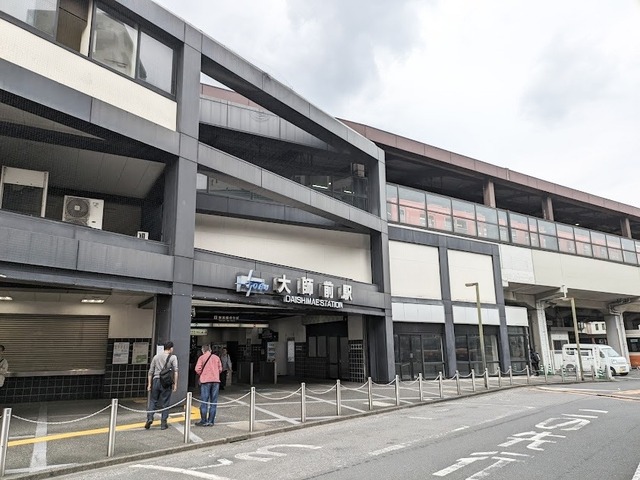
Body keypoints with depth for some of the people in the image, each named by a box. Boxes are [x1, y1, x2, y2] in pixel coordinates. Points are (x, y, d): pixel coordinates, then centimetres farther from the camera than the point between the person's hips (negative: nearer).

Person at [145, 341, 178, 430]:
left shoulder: (156, 356, 11)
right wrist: (175, 384, -5)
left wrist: (149, 384, 15)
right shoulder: (173, 357, 0)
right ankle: (163, 424, 9)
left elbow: (151, 371, 11)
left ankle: (150, 417, -5)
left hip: (156, 380, 2)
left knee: (153, 400, 13)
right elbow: (175, 371, -8)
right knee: (165, 403, 5)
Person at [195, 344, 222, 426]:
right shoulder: (216, 357, 9)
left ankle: (204, 421, 6)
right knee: (213, 402, 7)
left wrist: (201, 374, 11)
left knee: (204, 402, 4)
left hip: (205, 381, -3)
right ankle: (211, 421, 10)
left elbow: (197, 369, -8)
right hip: (216, 381, 3)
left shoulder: (202, 357, -1)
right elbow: (220, 369, 8)